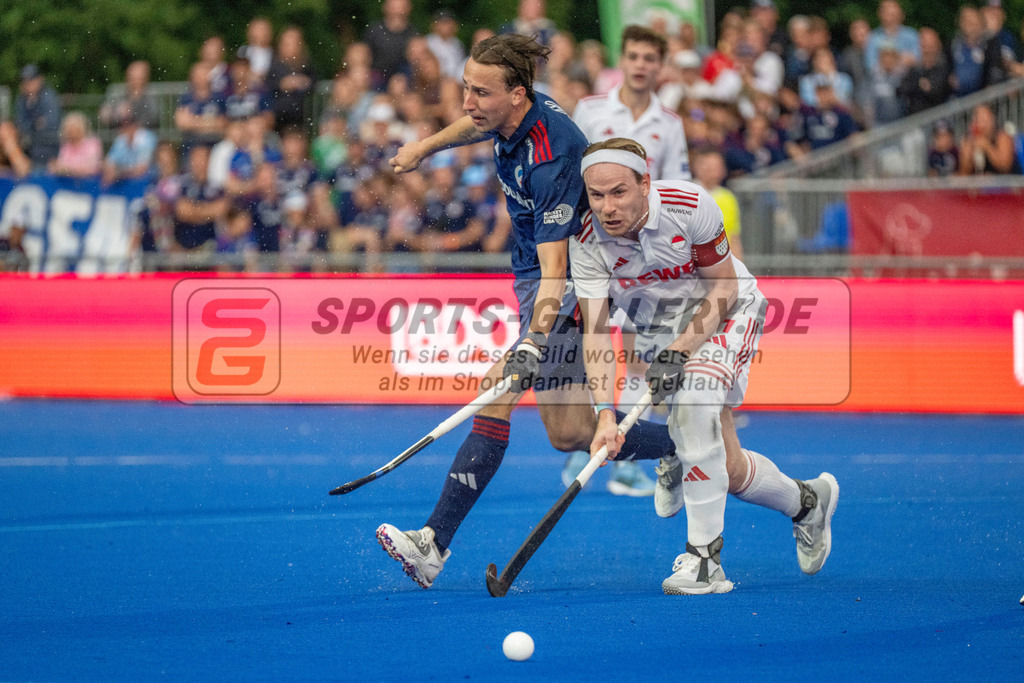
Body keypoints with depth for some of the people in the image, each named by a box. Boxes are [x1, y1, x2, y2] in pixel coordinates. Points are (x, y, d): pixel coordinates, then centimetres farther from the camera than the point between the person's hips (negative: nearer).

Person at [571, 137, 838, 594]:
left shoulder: (690, 206, -28)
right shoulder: (587, 242, -21)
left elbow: (723, 288, -17)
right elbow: (595, 330, -24)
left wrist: (679, 351, -28)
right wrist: (605, 412, -36)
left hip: (726, 314, -4)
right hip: (659, 328, 4)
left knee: (693, 400, -33)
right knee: (727, 468, -2)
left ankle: (704, 556, -28)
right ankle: (806, 501, 32)